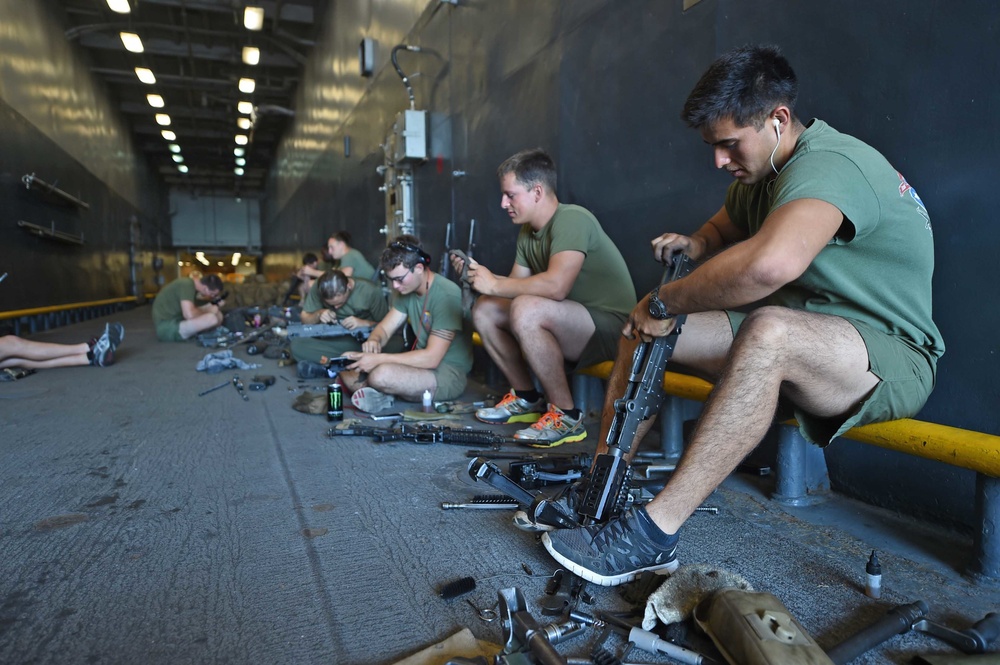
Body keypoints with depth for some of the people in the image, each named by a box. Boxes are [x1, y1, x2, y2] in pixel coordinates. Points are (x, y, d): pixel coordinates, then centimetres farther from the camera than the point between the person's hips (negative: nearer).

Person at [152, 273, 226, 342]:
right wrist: (209, 311, -14)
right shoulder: (187, 285, -21)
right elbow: (189, 314, -32)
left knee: (218, 315, 9)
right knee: (212, 318, -28)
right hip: (167, 328, -10)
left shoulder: (189, 283, 8)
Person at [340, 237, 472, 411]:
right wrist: (374, 341, -17)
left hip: (449, 374, -8)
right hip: (423, 363, 8)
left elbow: (431, 358, -25)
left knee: (382, 374, -32)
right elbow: (385, 328, 7)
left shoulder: (446, 295, -22)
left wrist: (379, 359, -24)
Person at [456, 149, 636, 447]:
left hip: (609, 325, -9)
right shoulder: (528, 232, 9)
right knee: (484, 310, 3)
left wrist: (495, 285, -22)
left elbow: (556, 285, -33)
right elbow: (517, 284, 8)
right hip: (573, 325, 9)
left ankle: (567, 416, -18)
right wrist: (479, 274, -7)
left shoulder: (571, 219, -19)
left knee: (526, 309, -34)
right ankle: (527, 399, 11)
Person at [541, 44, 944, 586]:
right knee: (644, 323, -2)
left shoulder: (829, 164, -23)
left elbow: (770, 264, -43)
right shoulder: (758, 177, 7)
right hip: (799, 341, 9)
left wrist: (665, 303, -29)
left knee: (768, 331, -42)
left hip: (893, 358, -8)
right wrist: (692, 245, 0)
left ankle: (654, 533, -35)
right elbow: (722, 230, 25)